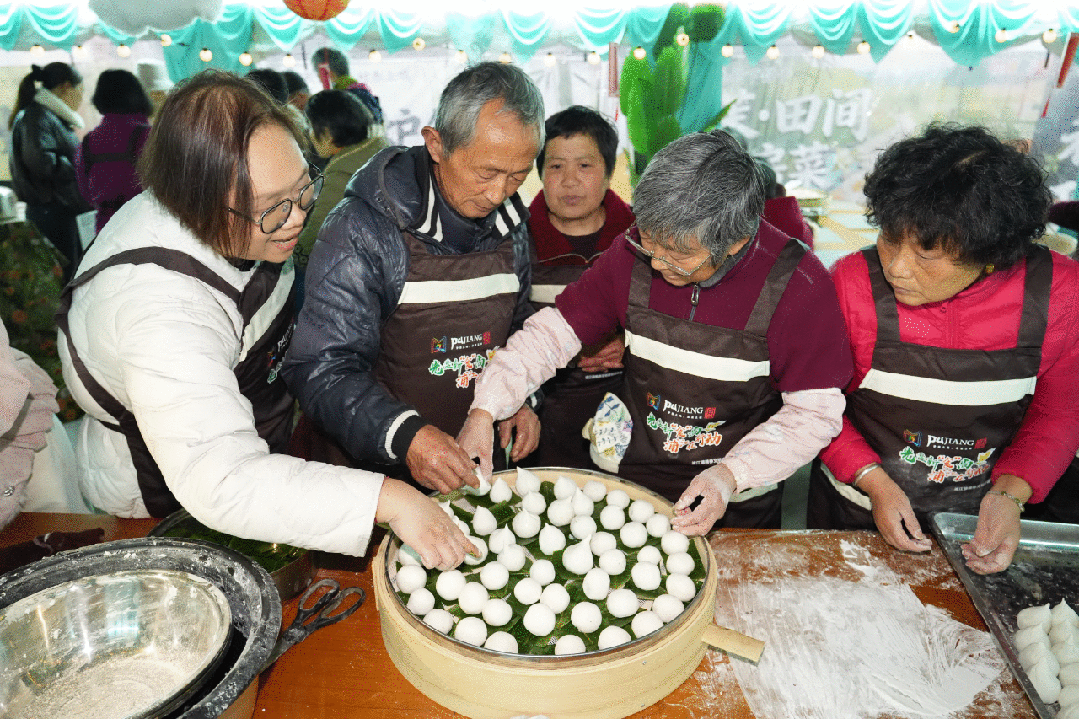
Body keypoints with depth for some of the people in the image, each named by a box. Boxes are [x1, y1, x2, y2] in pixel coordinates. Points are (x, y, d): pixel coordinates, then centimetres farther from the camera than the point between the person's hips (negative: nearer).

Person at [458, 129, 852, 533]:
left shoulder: (796, 281, -20)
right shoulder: (635, 252, -13)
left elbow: (815, 411, -13)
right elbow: (556, 329, -8)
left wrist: (733, 475, -26)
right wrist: (485, 409, -19)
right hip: (630, 482, 3)